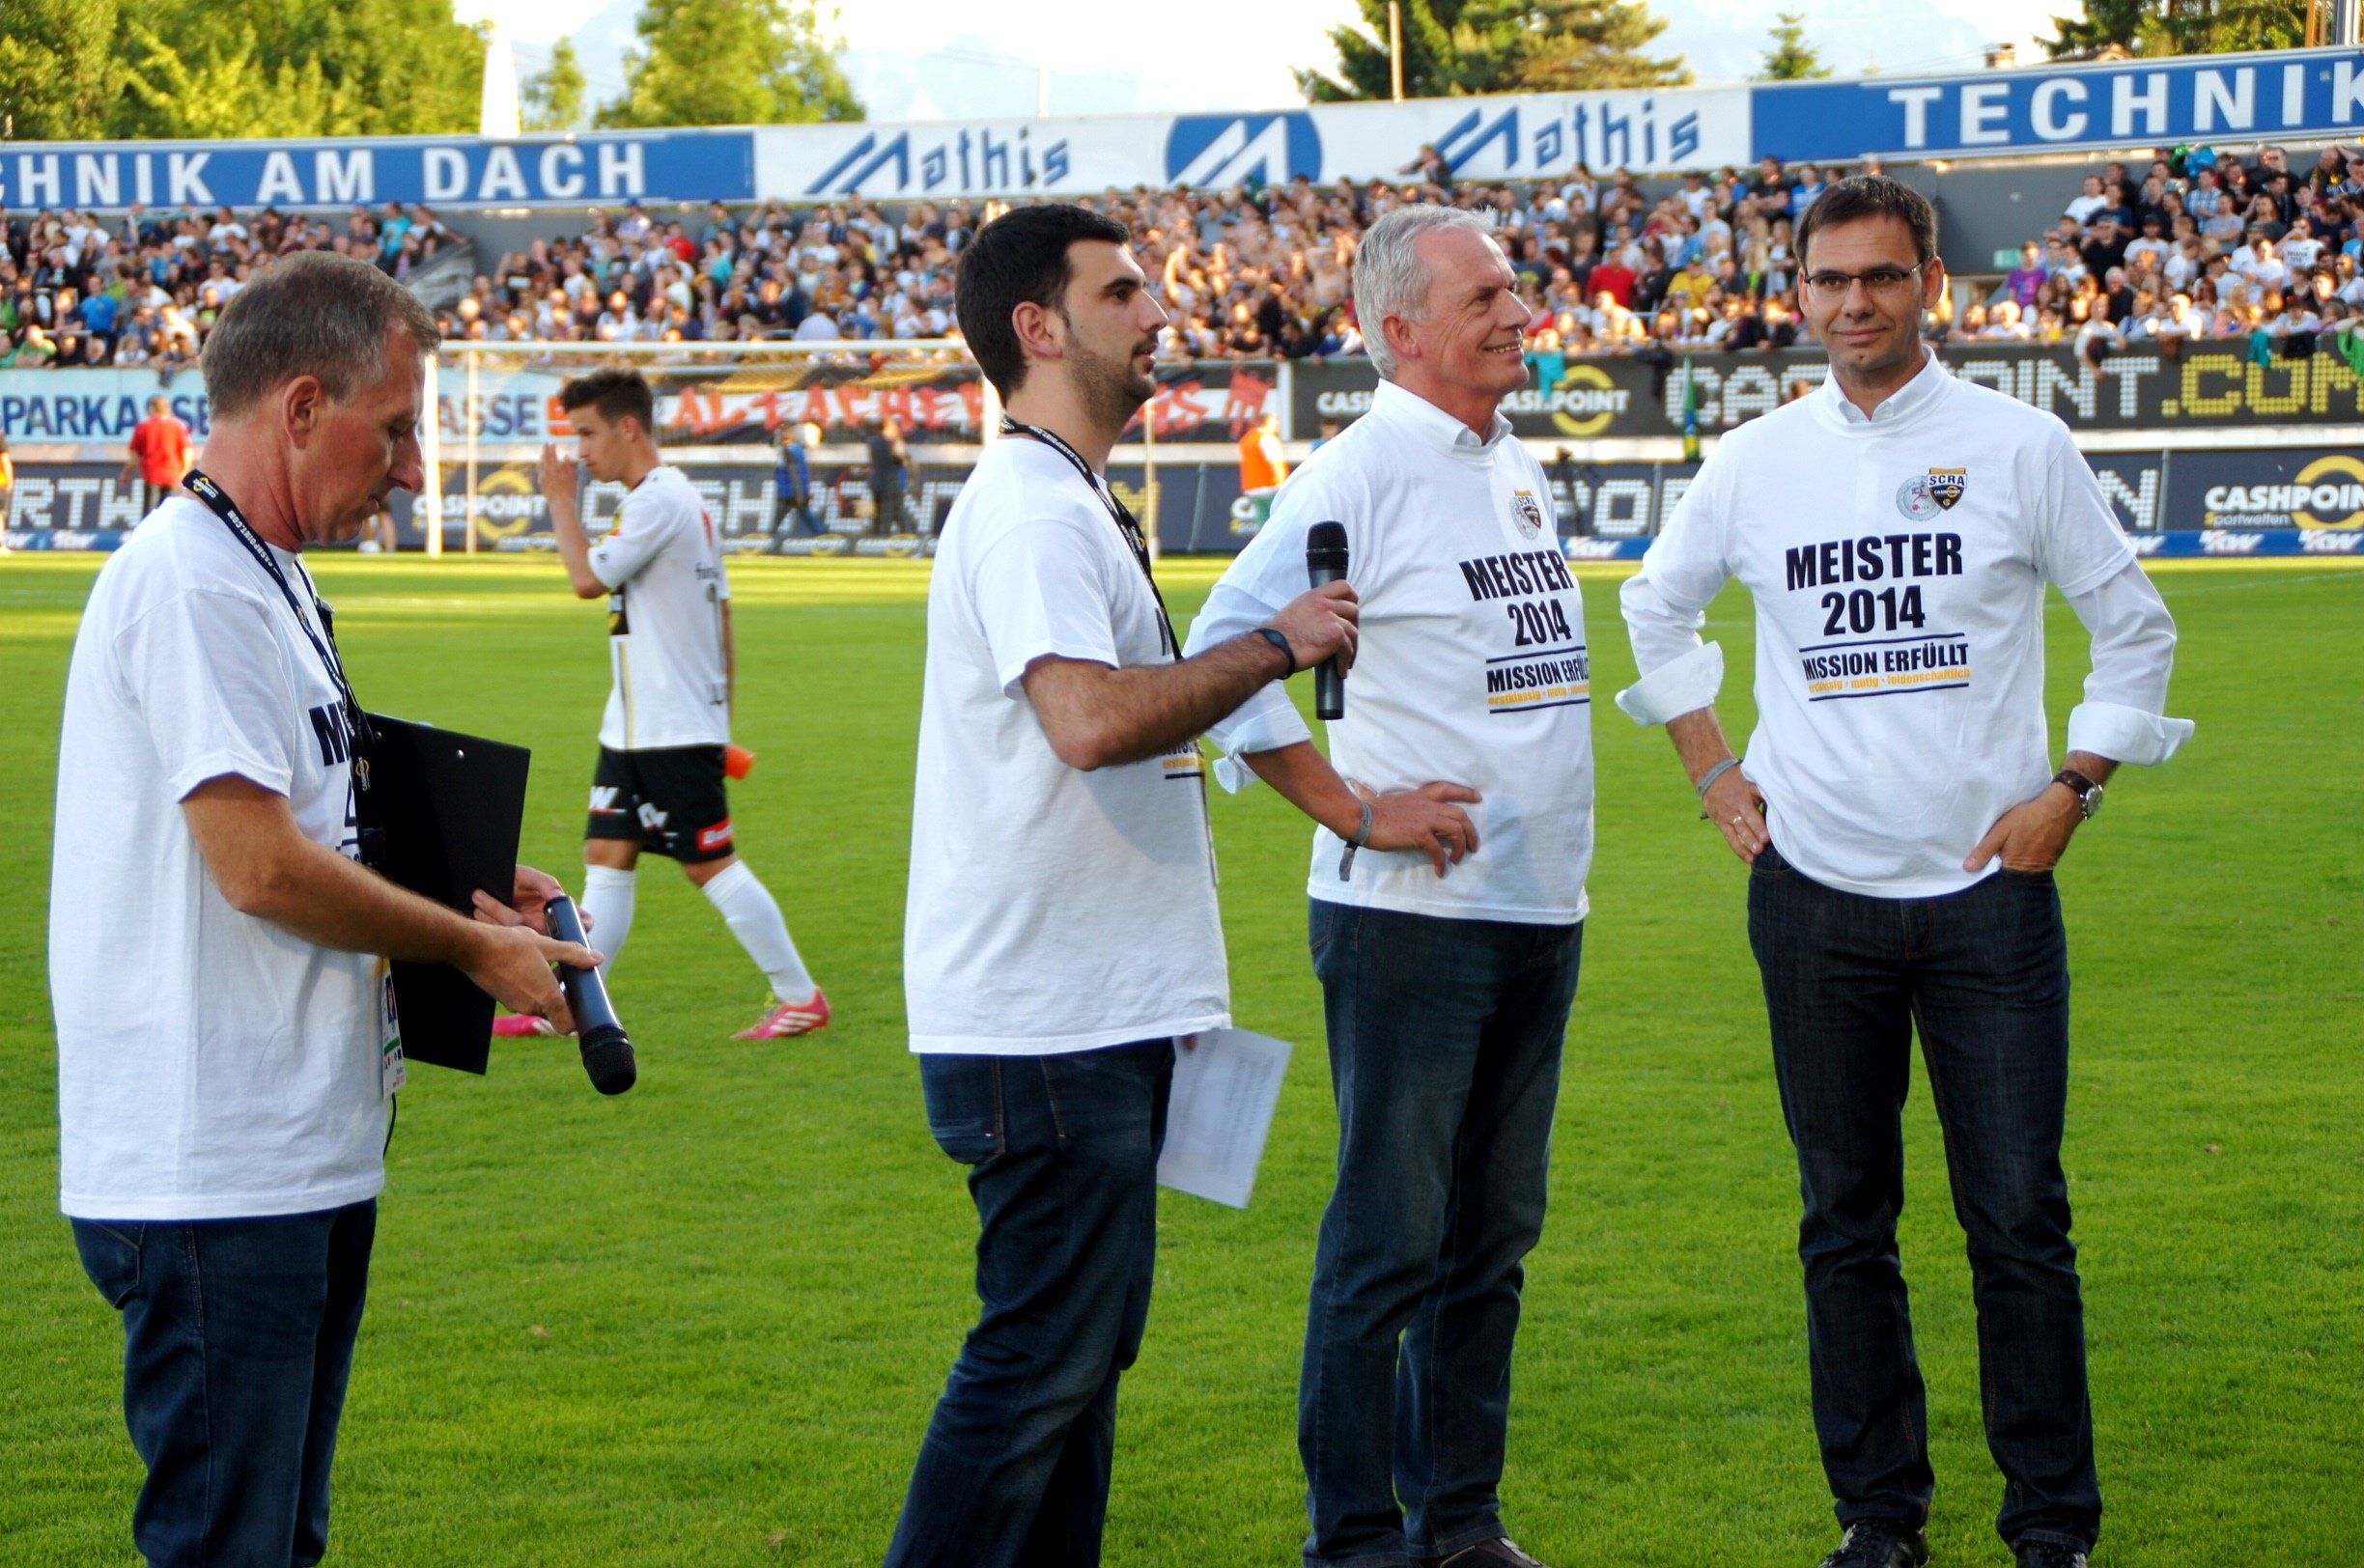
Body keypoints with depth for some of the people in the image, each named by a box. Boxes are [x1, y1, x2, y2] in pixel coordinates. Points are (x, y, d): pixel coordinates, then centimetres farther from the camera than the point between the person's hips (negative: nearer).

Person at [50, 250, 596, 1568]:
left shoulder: (267, 579, 18)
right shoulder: (192, 581, -15)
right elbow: (261, 866, -20)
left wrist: (467, 899, 12)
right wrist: (472, 948, -8)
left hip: (302, 1160, 10)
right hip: (216, 1181, -10)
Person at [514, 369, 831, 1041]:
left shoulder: (658, 500, -15)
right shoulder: (683, 498, 17)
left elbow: (589, 579, -19)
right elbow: (722, 614, 19)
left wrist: (561, 503, -6)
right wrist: (720, 720, 20)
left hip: (675, 731, -10)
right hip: (634, 729, 10)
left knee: (710, 863, -5)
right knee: (607, 856, 7)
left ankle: (801, 997, 3)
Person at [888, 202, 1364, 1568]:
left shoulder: (1077, 507, 19)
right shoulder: (1030, 513, -15)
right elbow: (1090, 718, -30)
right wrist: (1276, 646, -19)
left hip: (1101, 1013, 11)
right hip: (1041, 1029, -11)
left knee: (1084, 1344, 15)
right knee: (1043, 1353, -8)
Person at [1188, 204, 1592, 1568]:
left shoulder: (1522, 468, 14)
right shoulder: (1360, 473, -12)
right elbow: (1227, 649, -19)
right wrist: (1354, 807, -18)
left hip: (1541, 910, 8)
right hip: (1412, 913, -8)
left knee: (1494, 1232, 13)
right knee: (1392, 1238, -3)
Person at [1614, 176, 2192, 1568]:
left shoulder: (2022, 446, -1)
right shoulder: (1754, 463, 5)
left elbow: (2136, 626, 7)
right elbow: (1658, 610, 22)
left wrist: (2072, 788, -1)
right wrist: (1713, 772, 14)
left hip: (1989, 889, -2)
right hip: (1815, 892, 2)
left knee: (2022, 1220, -2)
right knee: (1847, 1224, 7)